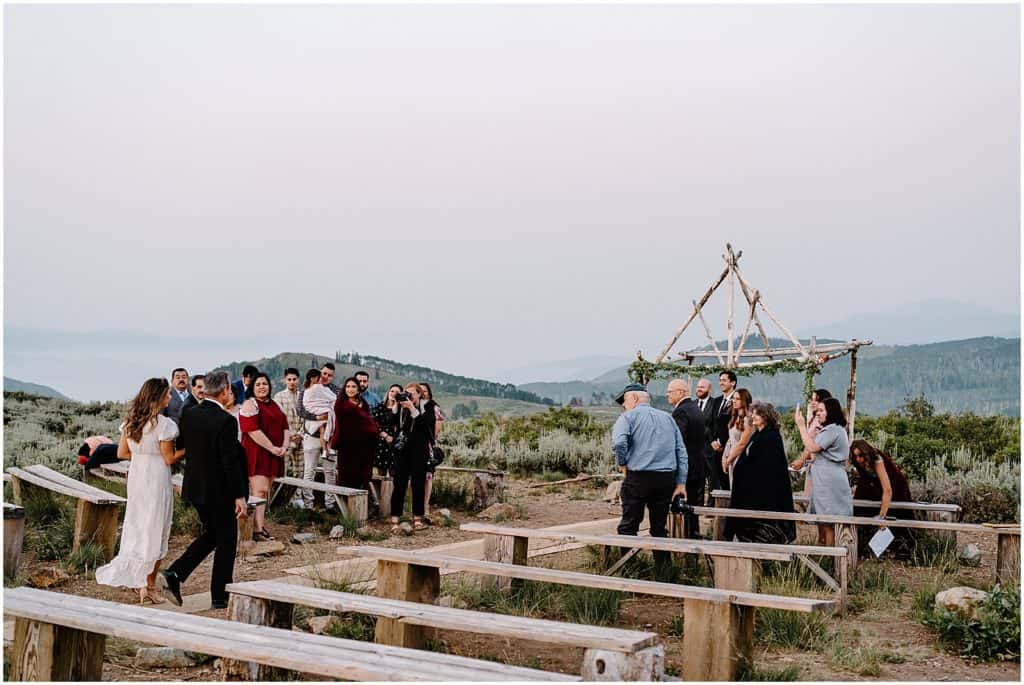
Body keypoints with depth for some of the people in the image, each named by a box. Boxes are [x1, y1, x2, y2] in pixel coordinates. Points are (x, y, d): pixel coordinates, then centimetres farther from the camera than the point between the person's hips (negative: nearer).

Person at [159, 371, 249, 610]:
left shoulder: (189, 415, 0)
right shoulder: (226, 421, -21)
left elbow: (180, 447, 10)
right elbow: (231, 462, -21)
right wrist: (239, 496, -16)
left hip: (195, 487, 7)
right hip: (220, 491, -7)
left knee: (211, 534, 23)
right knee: (226, 541, 8)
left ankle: (173, 575, 10)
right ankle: (220, 597, 16)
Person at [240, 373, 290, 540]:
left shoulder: (275, 405, 19)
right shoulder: (250, 404, -6)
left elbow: (285, 427, 17)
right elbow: (253, 430, -16)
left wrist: (285, 446, -2)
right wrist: (272, 448, -17)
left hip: (274, 456, 7)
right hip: (256, 454, -7)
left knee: (265, 491, 9)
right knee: (260, 490, -12)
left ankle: (261, 526, 13)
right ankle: (258, 530, -13)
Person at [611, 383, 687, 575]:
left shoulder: (628, 417, 0)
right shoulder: (667, 417, 16)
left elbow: (618, 443, -19)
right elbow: (681, 452, 11)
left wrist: (623, 465, -2)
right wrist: (681, 483, 11)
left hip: (638, 478, -5)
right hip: (667, 479, 5)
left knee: (628, 526, 1)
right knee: (660, 527, 14)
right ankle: (663, 571, 17)